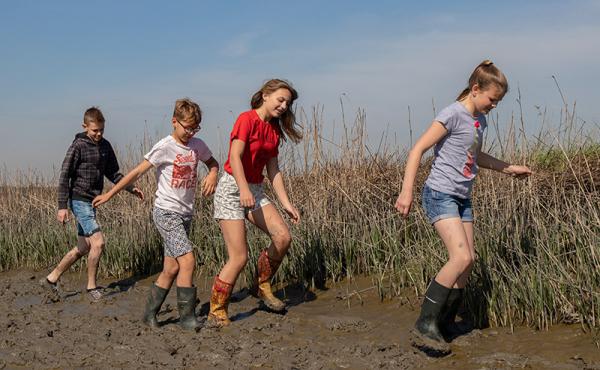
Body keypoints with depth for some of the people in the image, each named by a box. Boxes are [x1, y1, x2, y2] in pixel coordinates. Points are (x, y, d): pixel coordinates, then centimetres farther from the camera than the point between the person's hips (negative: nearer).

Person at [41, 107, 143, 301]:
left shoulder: (105, 146, 9)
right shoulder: (78, 146, -11)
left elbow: (113, 173, 19)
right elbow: (64, 176, -13)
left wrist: (131, 188, 6)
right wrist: (62, 206, -19)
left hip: (92, 201, 8)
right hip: (80, 200, -8)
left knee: (84, 248, 13)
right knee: (98, 242, -15)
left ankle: (51, 278, 27)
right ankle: (92, 286, 1)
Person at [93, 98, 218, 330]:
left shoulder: (198, 145, 5)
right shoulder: (165, 147, -12)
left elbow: (212, 162, 25)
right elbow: (137, 172, -9)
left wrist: (212, 174, 0)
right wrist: (109, 194, -6)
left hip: (185, 214, 7)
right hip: (166, 212, -6)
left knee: (172, 269, 6)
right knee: (188, 260, -17)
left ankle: (150, 314, 18)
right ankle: (187, 316, -8)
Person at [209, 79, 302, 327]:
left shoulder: (274, 130, 13)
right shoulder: (247, 119, -11)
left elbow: (273, 170, 13)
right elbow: (235, 156, -23)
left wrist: (286, 203, 7)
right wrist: (243, 189, -36)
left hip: (255, 191, 8)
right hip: (231, 188, -8)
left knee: (283, 237, -11)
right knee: (239, 258, -11)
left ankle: (263, 286, 11)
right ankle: (216, 312, 4)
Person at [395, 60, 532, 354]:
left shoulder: (480, 120, 12)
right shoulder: (453, 114, -14)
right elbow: (418, 150, -17)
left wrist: (509, 168, 28)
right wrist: (406, 192, -23)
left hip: (462, 198, 9)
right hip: (440, 195, -9)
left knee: (467, 261, 6)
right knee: (461, 258, -19)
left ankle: (445, 322, 17)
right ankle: (425, 325, -14)